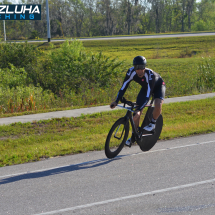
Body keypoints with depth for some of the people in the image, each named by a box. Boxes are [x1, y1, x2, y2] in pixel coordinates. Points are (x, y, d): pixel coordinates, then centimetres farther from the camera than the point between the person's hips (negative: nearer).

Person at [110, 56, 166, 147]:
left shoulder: (150, 74, -42)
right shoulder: (131, 72, -30)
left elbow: (148, 95, -45)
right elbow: (124, 87, -24)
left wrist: (139, 109, -53)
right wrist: (116, 101, -35)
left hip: (158, 86, -4)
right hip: (145, 87, 4)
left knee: (158, 105, -34)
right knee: (136, 112, -6)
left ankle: (153, 123, -5)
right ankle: (134, 137, 11)